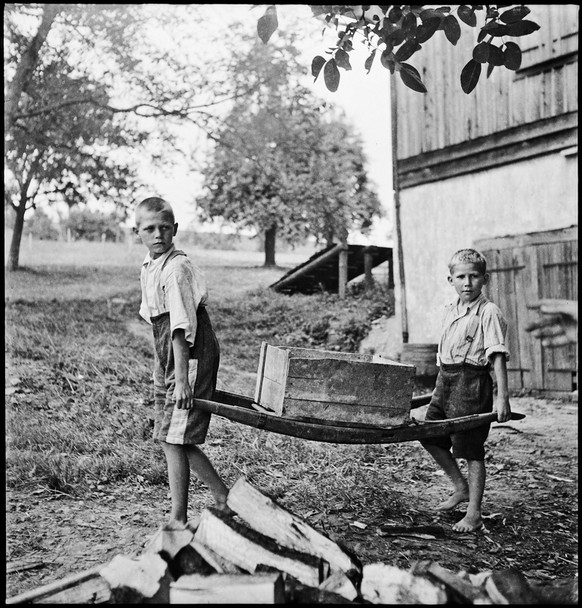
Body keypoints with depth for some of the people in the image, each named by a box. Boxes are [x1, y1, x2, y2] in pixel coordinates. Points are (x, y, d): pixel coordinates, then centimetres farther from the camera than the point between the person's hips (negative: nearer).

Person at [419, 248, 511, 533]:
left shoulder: (488, 312, -11)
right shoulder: (450, 311, 12)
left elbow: (498, 357, -17)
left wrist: (502, 398, -22)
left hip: (471, 383, -8)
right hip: (445, 380, 8)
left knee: (472, 450, 0)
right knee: (431, 438, 12)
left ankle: (474, 514, 12)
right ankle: (461, 488, 32)